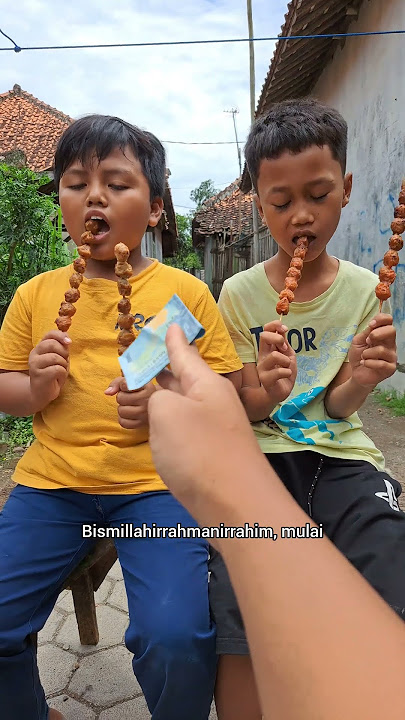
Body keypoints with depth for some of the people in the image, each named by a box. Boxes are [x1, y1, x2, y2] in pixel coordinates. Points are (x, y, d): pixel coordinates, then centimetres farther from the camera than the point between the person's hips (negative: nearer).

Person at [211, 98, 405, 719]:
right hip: (262, 456, -1)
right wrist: (266, 393, -22)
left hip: (342, 456, 1)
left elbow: (336, 407, 2)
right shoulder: (240, 293, 0)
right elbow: (247, 412, 2)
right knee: (244, 620, -22)